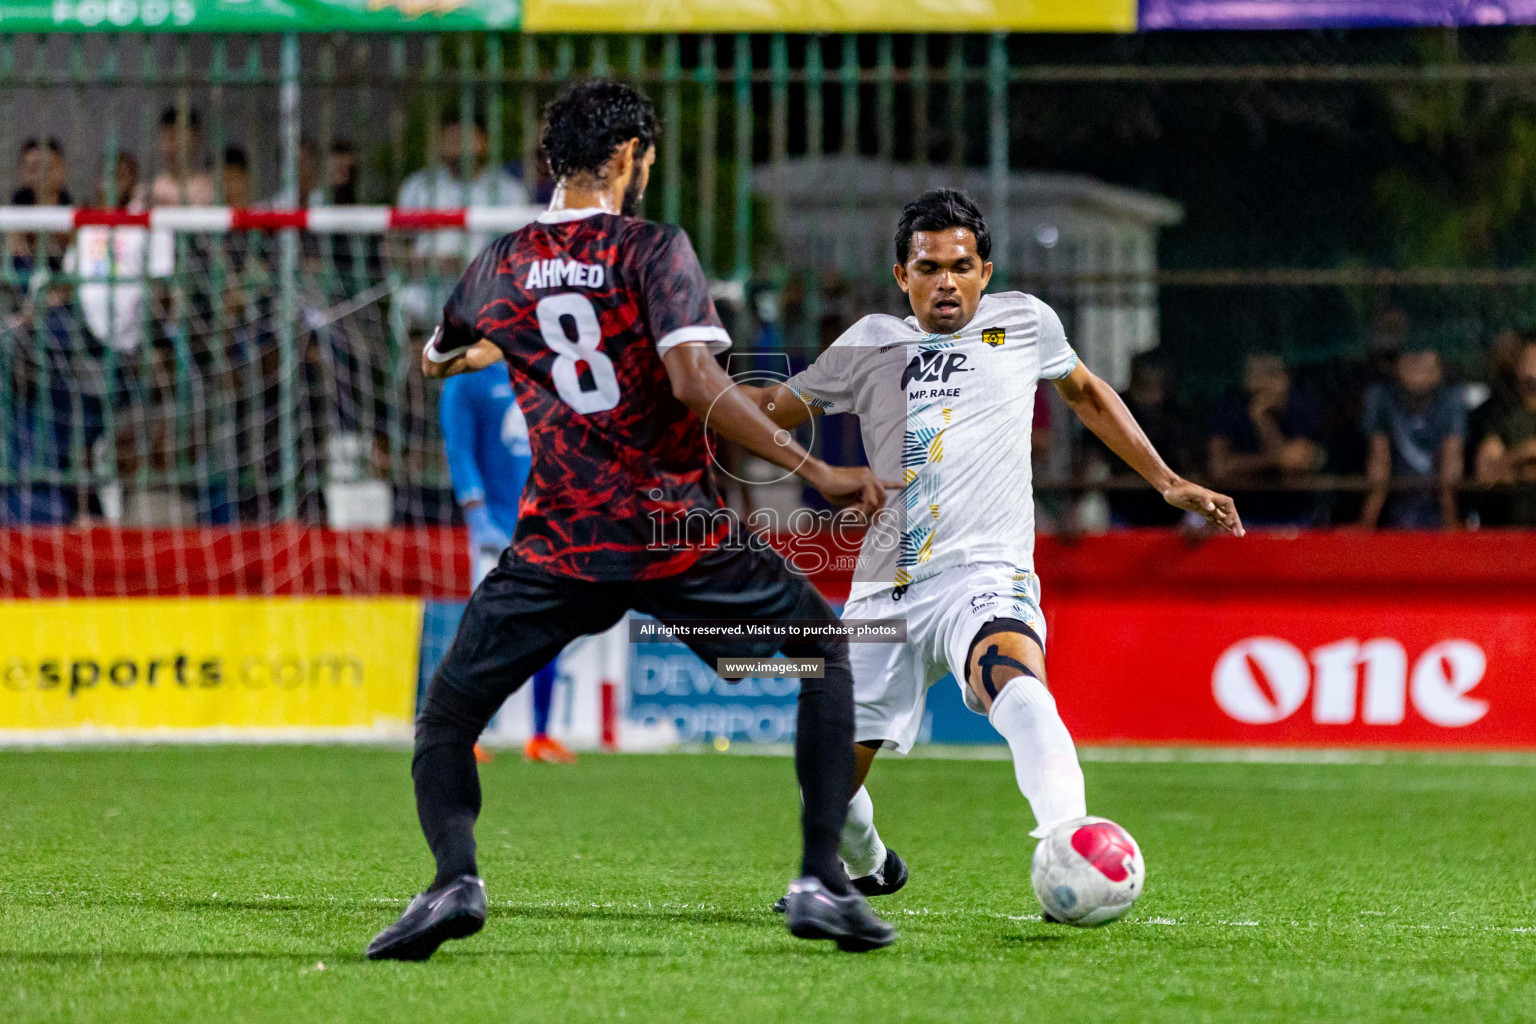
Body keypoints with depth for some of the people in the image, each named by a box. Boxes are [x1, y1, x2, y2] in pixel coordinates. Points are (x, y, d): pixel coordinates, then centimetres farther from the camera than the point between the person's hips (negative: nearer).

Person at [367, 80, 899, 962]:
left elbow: (434, 361, 29)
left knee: (446, 721, 13)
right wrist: (817, 472, -18)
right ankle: (822, 882, 6)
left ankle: (456, 876, -17)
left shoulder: (502, 268, 9)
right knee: (827, 649, 18)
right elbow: (694, 381, -19)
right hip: (679, 531, -2)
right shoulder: (652, 250, -5)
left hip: (562, 547, 2)